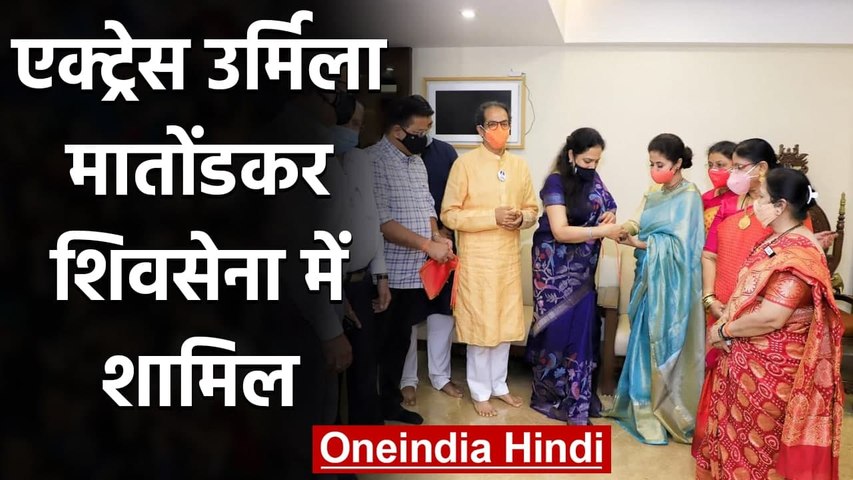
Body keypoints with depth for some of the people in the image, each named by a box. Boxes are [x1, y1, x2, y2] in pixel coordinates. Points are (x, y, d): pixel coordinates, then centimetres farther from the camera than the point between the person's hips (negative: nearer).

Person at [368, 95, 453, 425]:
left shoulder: (417, 161, 13)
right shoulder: (373, 162, -15)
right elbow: (381, 222, -21)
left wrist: (437, 236, 1)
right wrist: (428, 245, -19)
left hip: (416, 271, 8)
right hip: (389, 274, -8)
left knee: (400, 340, 17)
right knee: (379, 344, 4)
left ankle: (390, 403, 32)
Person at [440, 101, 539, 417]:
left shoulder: (519, 165, 7)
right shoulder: (465, 164, -9)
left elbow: (533, 210, 14)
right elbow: (449, 215, -12)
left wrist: (521, 218, -10)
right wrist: (492, 217, -20)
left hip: (510, 258, 5)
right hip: (477, 260, -5)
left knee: (506, 324, 14)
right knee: (480, 325, 4)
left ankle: (499, 385, 32)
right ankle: (479, 391, 21)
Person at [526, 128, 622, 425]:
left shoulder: (593, 180, 5)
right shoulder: (556, 182, -15)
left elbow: (606, 210, 18)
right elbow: (560, 231, -23)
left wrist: (610, 216, -5)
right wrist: (602, 231, -28)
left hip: (582, 269, 6)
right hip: (556, 268, -6)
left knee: (582, 328, 8)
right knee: (559, 328, 1)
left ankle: (577, 395, 21)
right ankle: (551, 394, 18)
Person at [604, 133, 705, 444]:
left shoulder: (689, 196, -9)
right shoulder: (655, 196, 13)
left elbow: (678, 245, -17)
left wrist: (638, 242, -18)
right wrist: (630, 235, -3)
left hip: (671, 284, -7)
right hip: (650, 278, 7)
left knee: (666, 348, 1)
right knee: (646, 345, 12)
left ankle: (668, 415, 14)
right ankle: (644, 407, 24)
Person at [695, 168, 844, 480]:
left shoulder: (798, 254, -24)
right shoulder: (774, 241, 7)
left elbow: (771, 317, -28)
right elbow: (745, 290, 10)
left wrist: (724, 331, -15)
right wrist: (724, 320, -6)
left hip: (769, 365, -9)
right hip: (748, 355, 9)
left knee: (756, 439, 10)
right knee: (734, 429, 21)